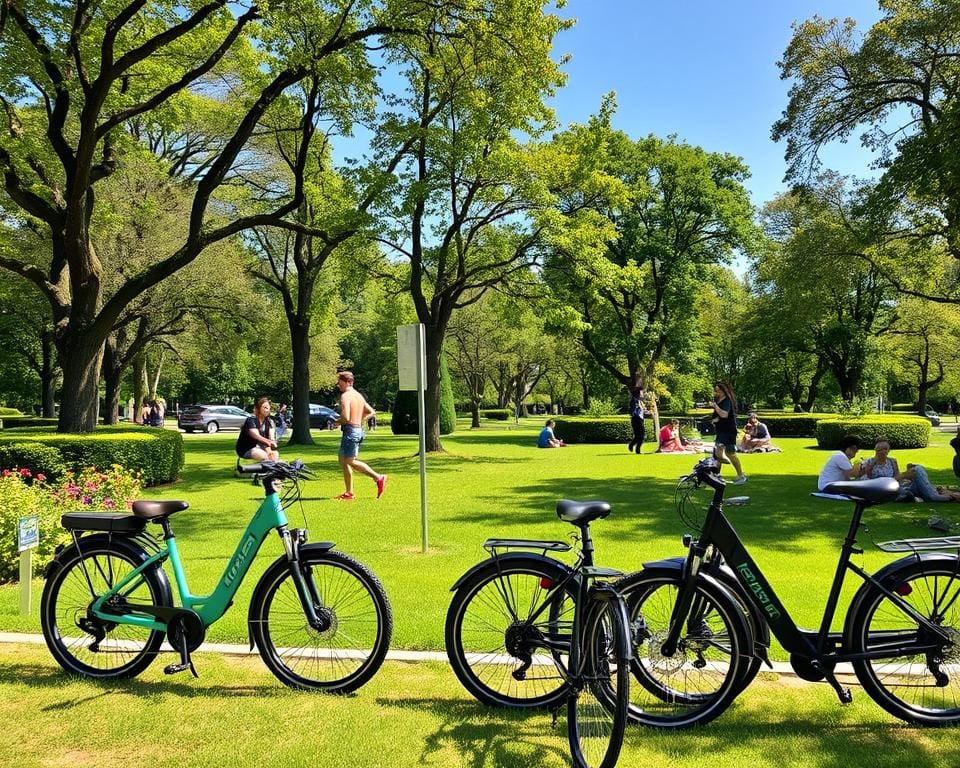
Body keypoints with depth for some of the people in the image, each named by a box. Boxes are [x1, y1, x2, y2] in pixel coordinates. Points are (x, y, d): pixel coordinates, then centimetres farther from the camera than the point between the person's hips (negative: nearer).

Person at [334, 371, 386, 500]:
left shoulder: (345, 396, -13)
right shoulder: (358, 395, 15)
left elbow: (345, 417, -24)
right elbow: (371, 412, 18)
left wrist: (336, 422, -5)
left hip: (350, 430, -10)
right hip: (358, 430, 10)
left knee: (350, 461, -7)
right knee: (343, 460, 14)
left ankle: (379, 478, -13)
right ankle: (349, 492, 16)